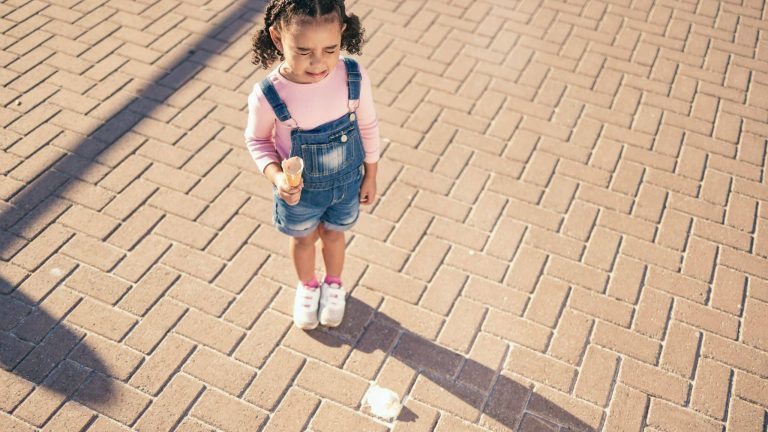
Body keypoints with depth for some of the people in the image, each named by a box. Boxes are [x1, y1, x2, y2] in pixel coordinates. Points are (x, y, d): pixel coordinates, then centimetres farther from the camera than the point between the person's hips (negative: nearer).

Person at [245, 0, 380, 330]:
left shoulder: (355, 78, -27)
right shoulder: (267, 96, -31)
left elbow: (367, 126, -9)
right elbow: (257, 139, -11)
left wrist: (370, 175, 2)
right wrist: (276, 176, -28)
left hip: (347, 182, 1)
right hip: (299, 190, -1)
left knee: (333, 233, 28)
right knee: (303, 238, 26)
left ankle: (333, 284, 59)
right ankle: (307, 286, 58)